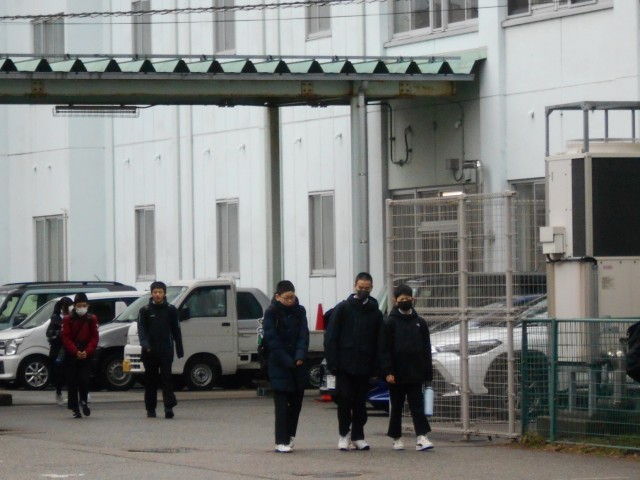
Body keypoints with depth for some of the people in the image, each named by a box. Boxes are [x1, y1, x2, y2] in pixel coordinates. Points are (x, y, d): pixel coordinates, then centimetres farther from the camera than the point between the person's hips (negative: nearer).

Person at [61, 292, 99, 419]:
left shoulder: (92, 319, 4)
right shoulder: (68, 319, 0)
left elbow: (94, 338, 1)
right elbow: (66, 338, -5)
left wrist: (87, 351, -14)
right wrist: (75, 351, -18)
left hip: (86, 356, 0)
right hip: (71, 355, 0)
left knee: (84, 380, -10)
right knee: (72, 383, 1)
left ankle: (84, 401, 16)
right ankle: (75, 409, 7)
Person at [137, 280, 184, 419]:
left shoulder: (171, 310, 7)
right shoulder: (145, 310, 6)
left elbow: (176, 331, 10)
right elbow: (141, 329, -1)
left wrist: (180, 349, 8)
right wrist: (145, 344, -18)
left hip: (166, 350, -1)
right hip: (150, 351, 1)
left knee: (166, 377, -10)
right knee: (151, 380, 6)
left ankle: (169, 407, -17)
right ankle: (150, 409, 12)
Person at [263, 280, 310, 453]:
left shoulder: (299, 311, 7)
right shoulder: (271, 313, -5)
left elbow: (303, 335, -1)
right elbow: (272, 340, -11)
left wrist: (300, 356, -18)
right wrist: (288, 362, -17)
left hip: (298, 365, 4)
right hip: (279, 366, -4)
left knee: (296, 402, 8)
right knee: (282, 404, -7)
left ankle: (289, 435, 23)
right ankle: (282, 441, -9)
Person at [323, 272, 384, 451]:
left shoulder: (375, 313, 9)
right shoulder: (343, 308, 2)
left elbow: (378, 342, 9)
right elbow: (331, 337, -1)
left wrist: (376, 366, 0)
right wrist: (332, 362, -10)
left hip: (364, 367, 2)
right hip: (345, 364, -2)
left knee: (361, 402, 5)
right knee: (344, 399, -5)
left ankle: (358, 436, 12)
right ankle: (344, 434, 7)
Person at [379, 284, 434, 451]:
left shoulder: (419, 322, 8)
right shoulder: (390, 322, -2)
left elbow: (426, 349, 10)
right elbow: (384, 349, -7)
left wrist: (427, 373, 5)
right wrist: (387, 371, -15)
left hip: (415, 374, 2)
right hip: (397, 374, -2)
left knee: (417, 406, -4)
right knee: (397, 407, 7)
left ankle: (421, 437, -10)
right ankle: (397, 439, 17)